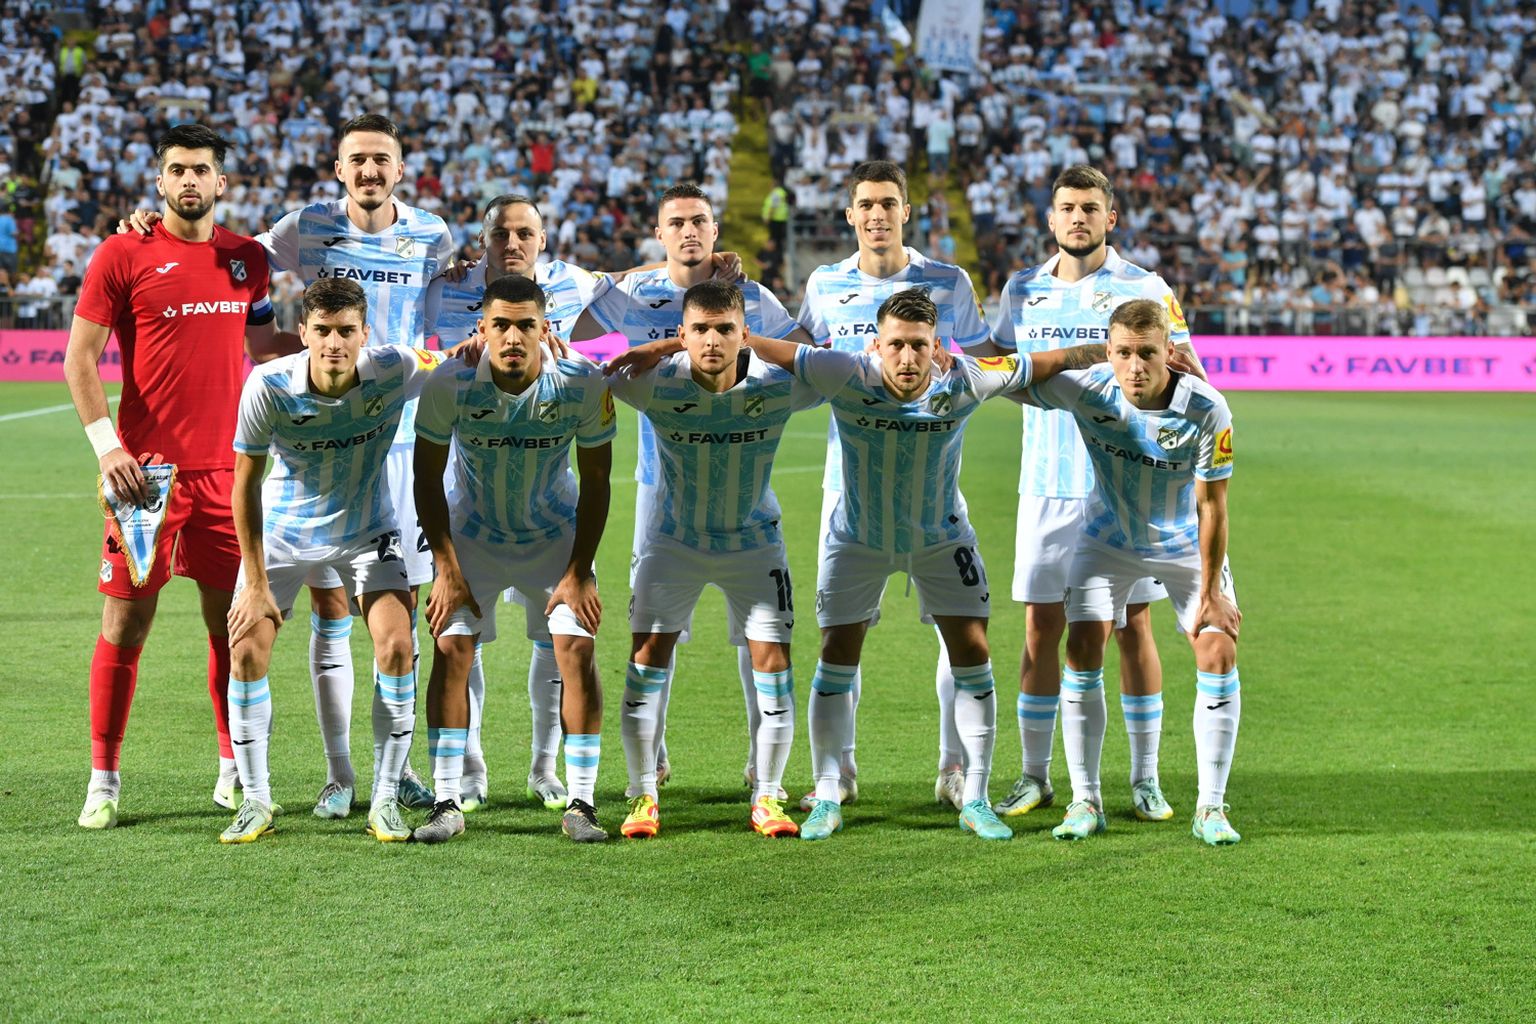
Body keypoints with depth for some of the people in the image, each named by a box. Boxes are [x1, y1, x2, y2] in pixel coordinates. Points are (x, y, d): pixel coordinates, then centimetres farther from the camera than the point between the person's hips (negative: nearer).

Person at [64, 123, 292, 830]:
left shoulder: (247, 258, 10)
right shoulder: (123, 255, -3)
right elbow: (79, 355, -3)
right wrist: (106, 446, -11)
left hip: (226, 467, 4)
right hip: (147, 469, -4)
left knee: (233, 623, 8)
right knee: (125, 622, -1)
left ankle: (233, 772, 20)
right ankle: (103, 781, 8)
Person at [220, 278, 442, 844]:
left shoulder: (395, 371, -24)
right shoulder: (269, 386, -26)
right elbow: (245, 483, -14)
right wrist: (256, 583, -14)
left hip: (368, 531, 0)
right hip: (283, 528, 0)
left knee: (396, 646, -16)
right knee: (246, 650, -10)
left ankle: (385, 798, -2)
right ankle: (256, 801, 7)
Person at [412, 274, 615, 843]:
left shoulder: (583, 386, -22)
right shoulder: (449, 385, -24)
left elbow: (595, 482, -10)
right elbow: (427, 477, -11)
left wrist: (579, 573, -12)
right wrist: (447, 570, -13)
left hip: (556, 534, 0)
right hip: (473, 533, 0)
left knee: (576, 647, -12)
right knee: (451, 648, -12)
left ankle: (581, 804, -3)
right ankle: (446, 804, -5)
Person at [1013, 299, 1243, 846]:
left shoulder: (1207, 409, -30)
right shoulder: (1087, 389, -26)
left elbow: (1211, 506, -21)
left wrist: (1210, 592, -16)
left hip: (1186, 544, -1)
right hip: (1108, 539, 1)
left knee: (1218, 653, -12)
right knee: (1083, 649, -11)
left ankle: (1211, 807, 0)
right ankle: (1085, 801, 1)